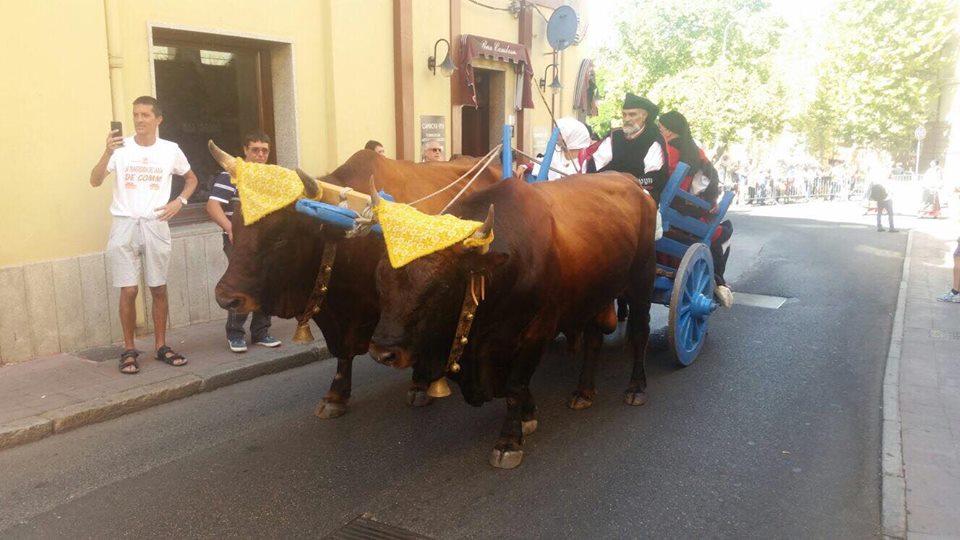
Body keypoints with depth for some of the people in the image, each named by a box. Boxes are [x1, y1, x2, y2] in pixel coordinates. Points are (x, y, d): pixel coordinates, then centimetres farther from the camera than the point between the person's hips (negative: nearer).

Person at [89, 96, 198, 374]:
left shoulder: (171, 150, 3)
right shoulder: (120, 148, -3)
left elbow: (191, 179, 19)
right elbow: (95, 181, -13)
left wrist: (179, 201, 2)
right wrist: (108, 152, -27)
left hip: (155, 226, 2)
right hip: (125, 225, -2)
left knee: (159, 289, 8)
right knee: (128, 290, -2)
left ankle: (161, 346, 19)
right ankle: (129, 350, 11)